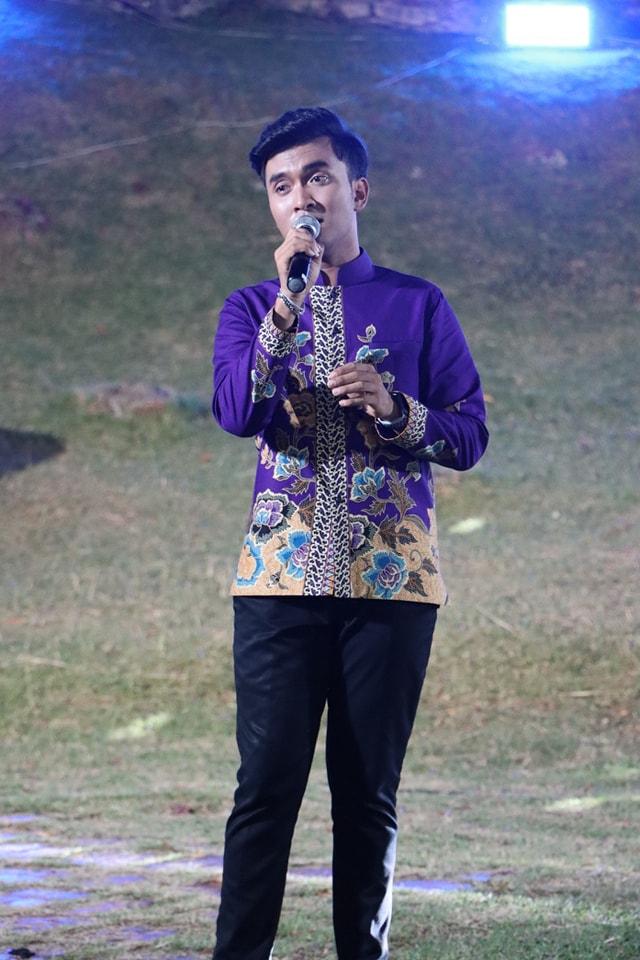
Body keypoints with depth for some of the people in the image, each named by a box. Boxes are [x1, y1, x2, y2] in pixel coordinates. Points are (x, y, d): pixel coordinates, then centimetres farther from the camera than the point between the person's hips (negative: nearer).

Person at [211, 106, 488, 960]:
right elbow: (238, 412, -8)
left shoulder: (418, 305, 9)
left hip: (393, 575, 0)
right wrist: (287, 304, -17)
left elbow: (469, 436, 5)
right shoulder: (251, 307, 11)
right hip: (282, 576, 0)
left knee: (370, 792, 2)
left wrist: (393, 408, -12)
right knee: (267, 783, -7)